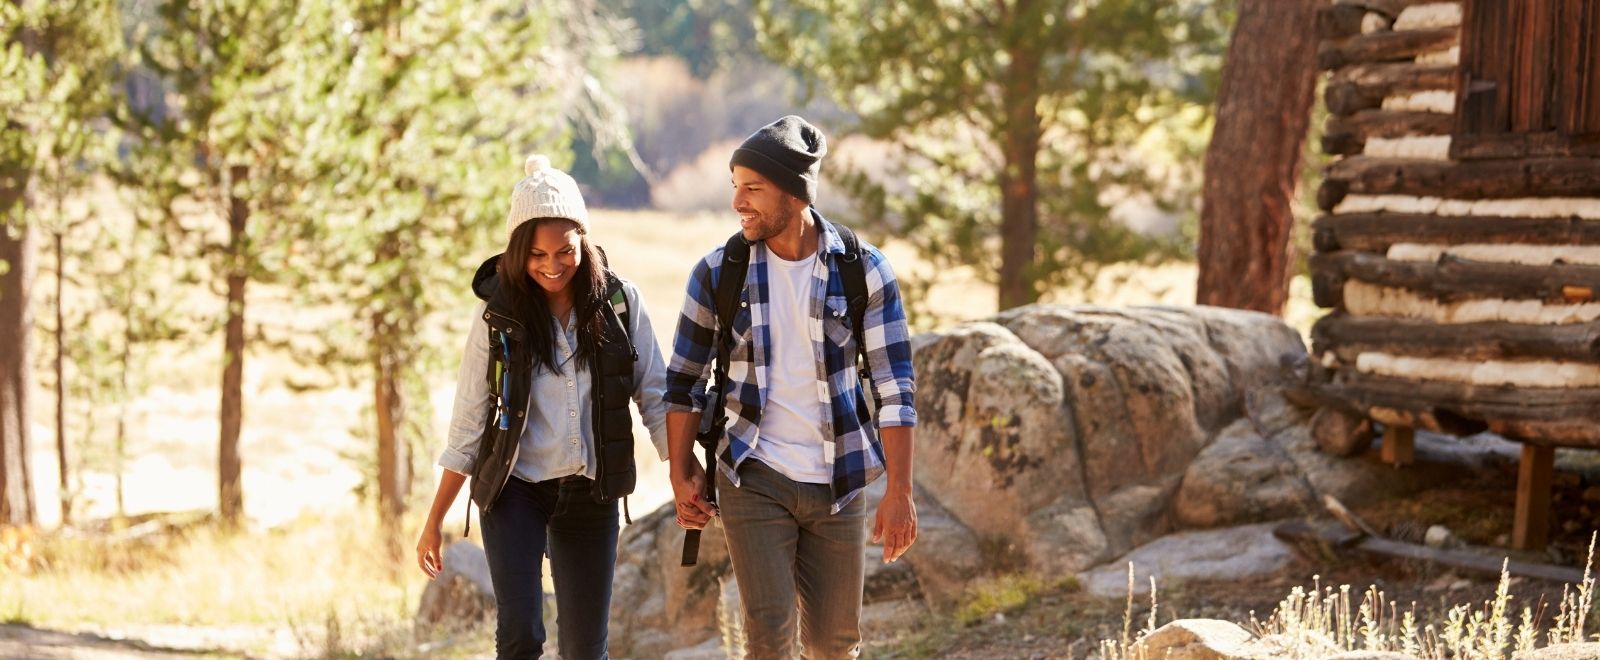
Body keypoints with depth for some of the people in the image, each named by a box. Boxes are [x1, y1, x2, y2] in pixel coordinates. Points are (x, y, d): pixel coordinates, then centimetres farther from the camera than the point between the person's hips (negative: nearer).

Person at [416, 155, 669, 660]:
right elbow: (469, 420, -3)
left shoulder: (620, 304, -3)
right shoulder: (500, 314, -6)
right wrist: (434, 522, -4)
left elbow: (655, 397, 2)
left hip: (591, 495, 2)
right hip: (515, 490, -2)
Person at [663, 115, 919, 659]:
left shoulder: (863, 269, -5)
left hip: (837, 485, 1)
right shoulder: (718, 272, -3)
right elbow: (684, 380, 6)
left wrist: (900, 492, -10)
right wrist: (681, 475, 0)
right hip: (754, 480, -1)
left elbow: (894, 384, -5)